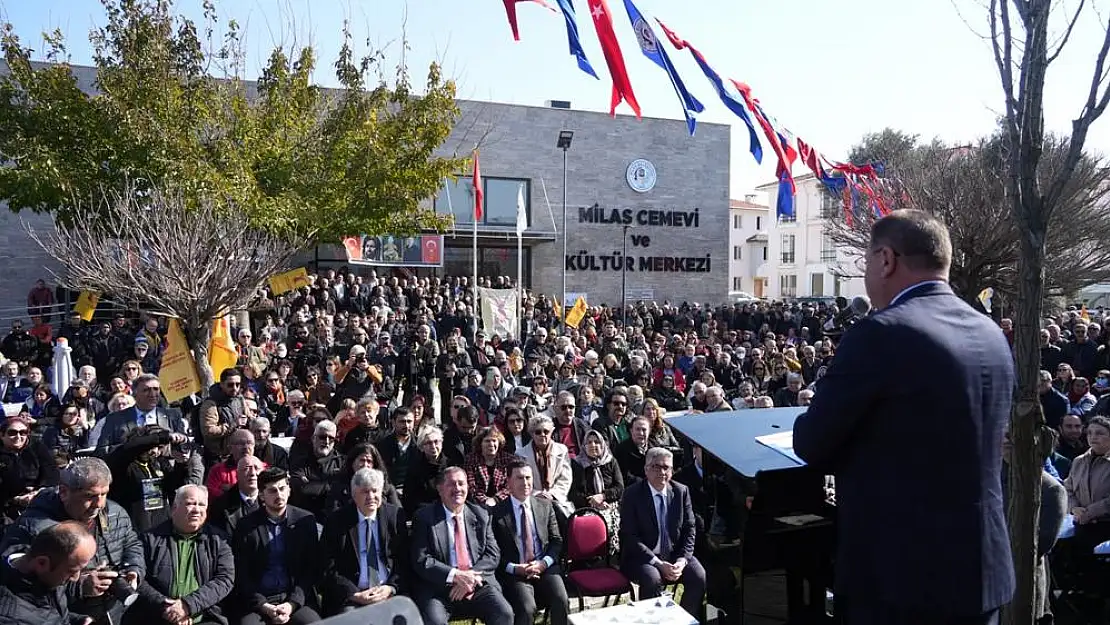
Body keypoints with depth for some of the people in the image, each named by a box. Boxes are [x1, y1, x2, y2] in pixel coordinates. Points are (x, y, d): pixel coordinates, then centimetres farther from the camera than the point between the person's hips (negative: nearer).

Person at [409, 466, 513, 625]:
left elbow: (493, 553, 7)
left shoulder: (480, 515, 11)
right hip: (439, 586, -3)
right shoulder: (425, 517, 1)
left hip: (478, 584, 3)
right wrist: (455, 575, -18)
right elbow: (421, 560, -6)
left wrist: (472, 578, -11)